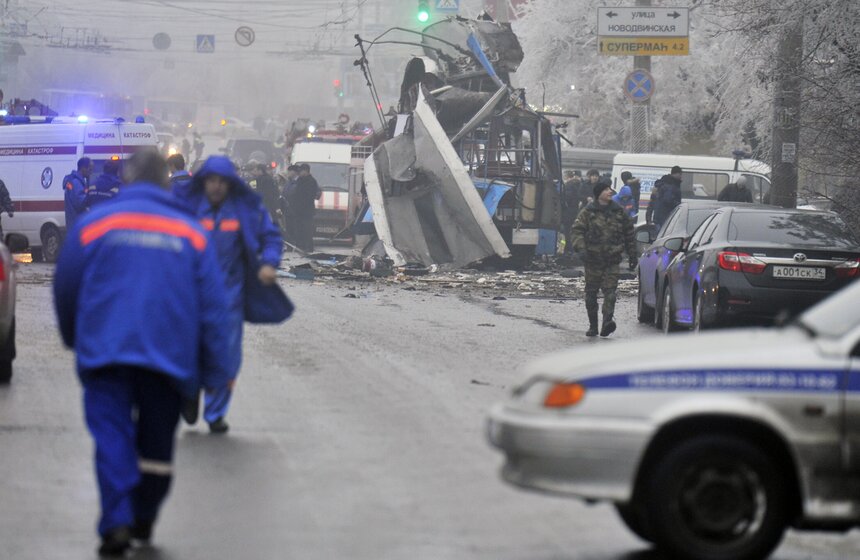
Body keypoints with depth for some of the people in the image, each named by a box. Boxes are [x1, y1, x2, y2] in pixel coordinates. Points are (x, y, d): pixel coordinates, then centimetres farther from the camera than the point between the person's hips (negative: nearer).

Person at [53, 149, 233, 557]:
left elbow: (65, 289, 9)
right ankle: (144, 520, 26)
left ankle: (117, 522, -20)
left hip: (105, 351, -2)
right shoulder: (191, 232, 6)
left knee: (111, 434, -4)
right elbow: (213, 306, 4)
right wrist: (215, 372, 8)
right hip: (169, 354, 2)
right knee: (157, 439, 15)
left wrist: (74, 338, 27)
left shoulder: (95, 223, 3)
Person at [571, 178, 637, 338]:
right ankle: (592, 326, 16)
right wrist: (581, 248, -19)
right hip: (593, 260, 0)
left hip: (612, 260, 0)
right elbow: (577, 230, -3)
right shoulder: (588, 212, 1)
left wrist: (632, 255, 15)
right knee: (591, 293, 7)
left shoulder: (619, 212, 8)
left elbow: (629, 234, 16)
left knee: (610, 291, -15)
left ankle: (607, 321, -25)